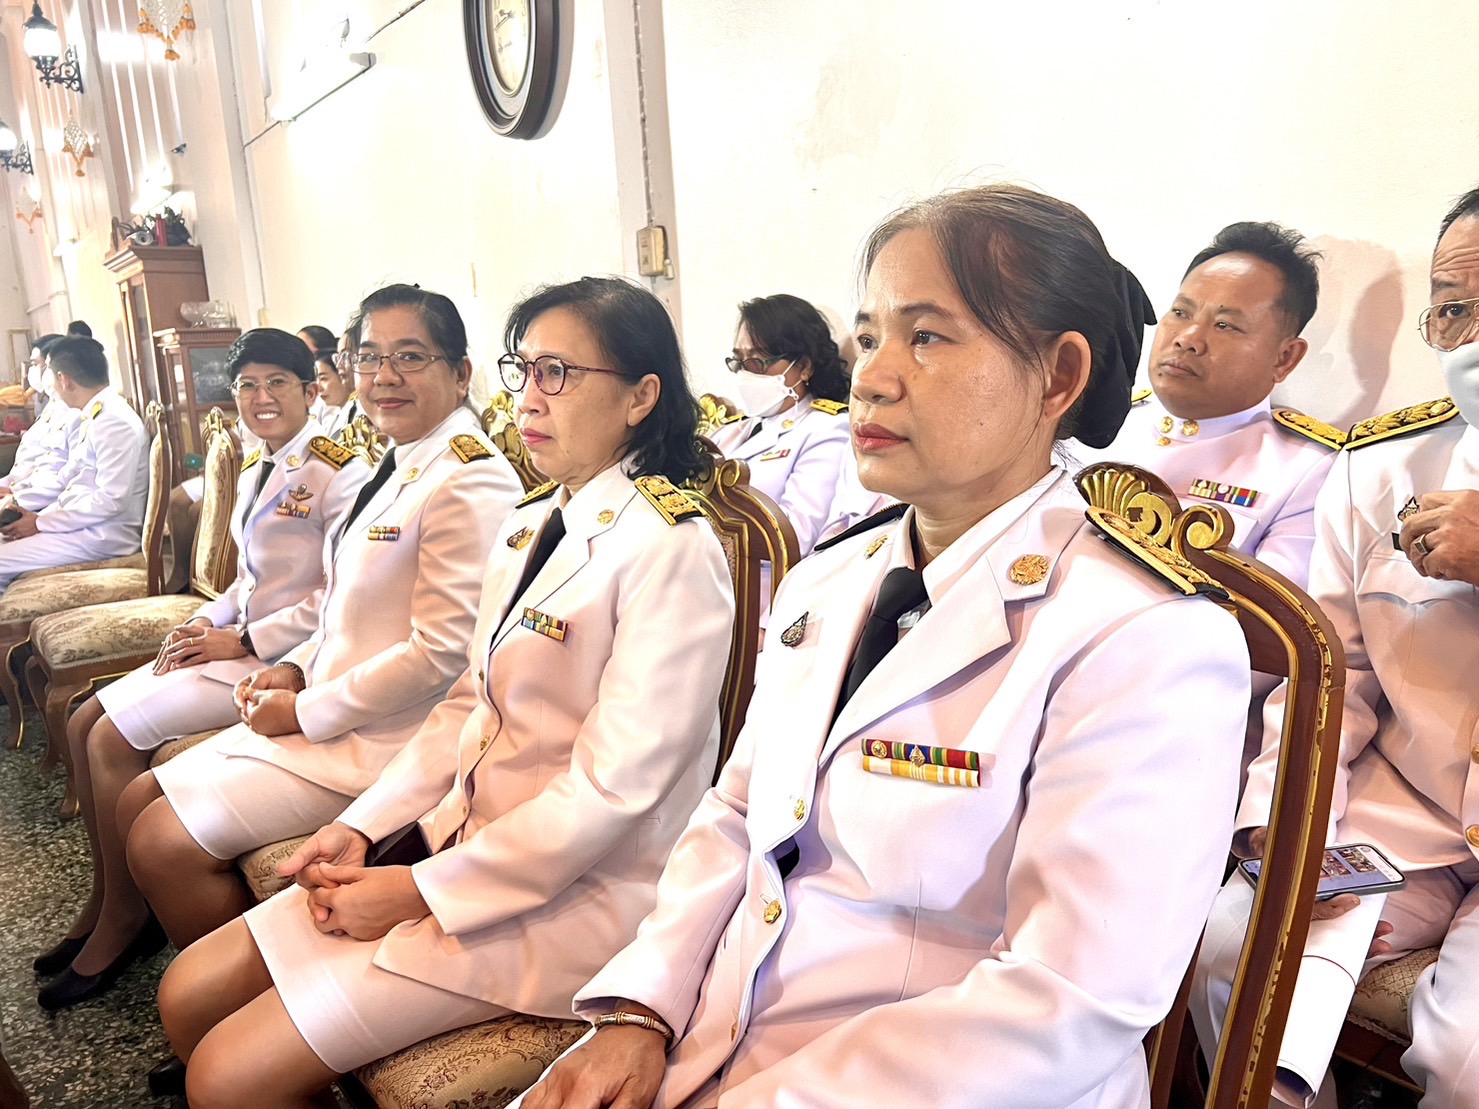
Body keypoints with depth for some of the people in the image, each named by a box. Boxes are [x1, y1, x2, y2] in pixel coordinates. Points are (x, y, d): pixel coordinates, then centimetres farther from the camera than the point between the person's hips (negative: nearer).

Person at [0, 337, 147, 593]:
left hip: (103, 536, -10)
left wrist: (41, 523, -16)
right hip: (78, 522, 10)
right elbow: (67, 480, 21)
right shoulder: (93, 416, 11)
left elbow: (112, 500, -24)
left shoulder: (114, 422, -20)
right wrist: (20, 504, 9)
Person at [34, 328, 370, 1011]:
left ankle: (125, 917, 7)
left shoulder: (336, 471, -14)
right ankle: (105, 899, 17)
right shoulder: (254, 475, 15)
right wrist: (205, 624, 2)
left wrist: (243, 641, -16)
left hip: (286, 656, -9)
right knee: (83, 724, 5)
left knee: (114, 739, -13)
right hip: (236, 643, 9)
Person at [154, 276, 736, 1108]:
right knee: (189, 997, 8)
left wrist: (421, 890, -15)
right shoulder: (531, 526, 9)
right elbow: (472, 703, 12)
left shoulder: (669, 549, -19)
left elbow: (613, 789, -22)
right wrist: (362, 827, 1)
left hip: (576, 893, -8)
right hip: (467, 840, 8)